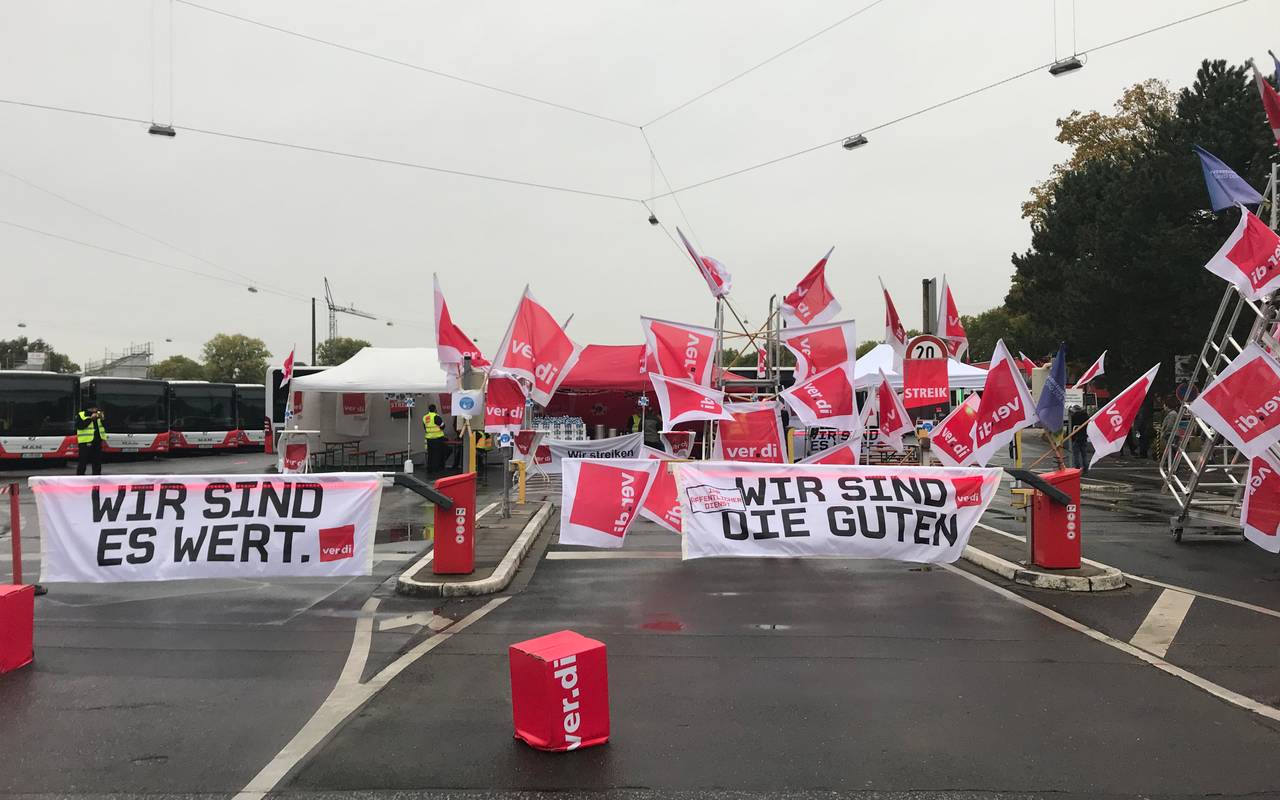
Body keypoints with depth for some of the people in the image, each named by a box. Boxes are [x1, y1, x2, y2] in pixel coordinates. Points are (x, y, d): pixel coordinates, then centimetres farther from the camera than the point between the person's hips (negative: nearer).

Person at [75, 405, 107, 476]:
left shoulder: (99, 414, 13)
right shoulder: (80, 416, -2)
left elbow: (106, 426, 7)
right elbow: (80, 426, -18)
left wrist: (102, 418, -11)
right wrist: (90, 418, -21)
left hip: (97, 441, 5)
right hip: (85, 442, -5)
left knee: (97, 461, 11)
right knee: (83, 462, -5)